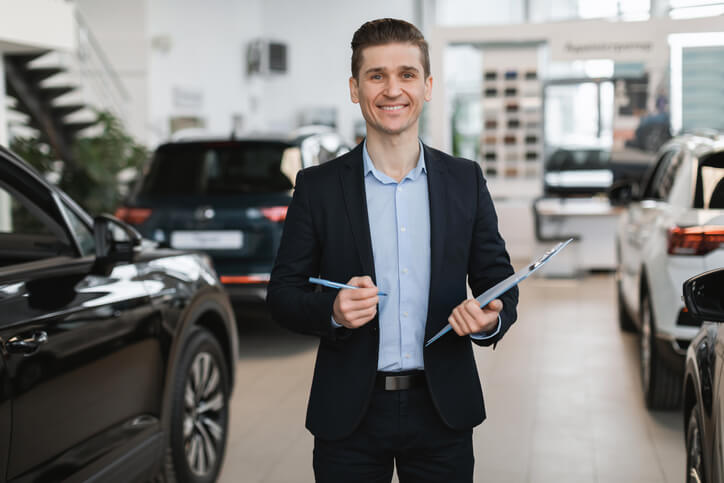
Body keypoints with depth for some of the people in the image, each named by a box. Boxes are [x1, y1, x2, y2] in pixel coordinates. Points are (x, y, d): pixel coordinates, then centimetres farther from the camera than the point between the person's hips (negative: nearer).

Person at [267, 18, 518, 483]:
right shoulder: (317, 186, -1)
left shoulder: (466, 180, 3)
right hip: (349, 415, -1)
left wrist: (490, 318, -14)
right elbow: (282, 294, 1)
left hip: (443, 411, 1)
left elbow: (499, 280, 8)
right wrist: (332, 311, -19)